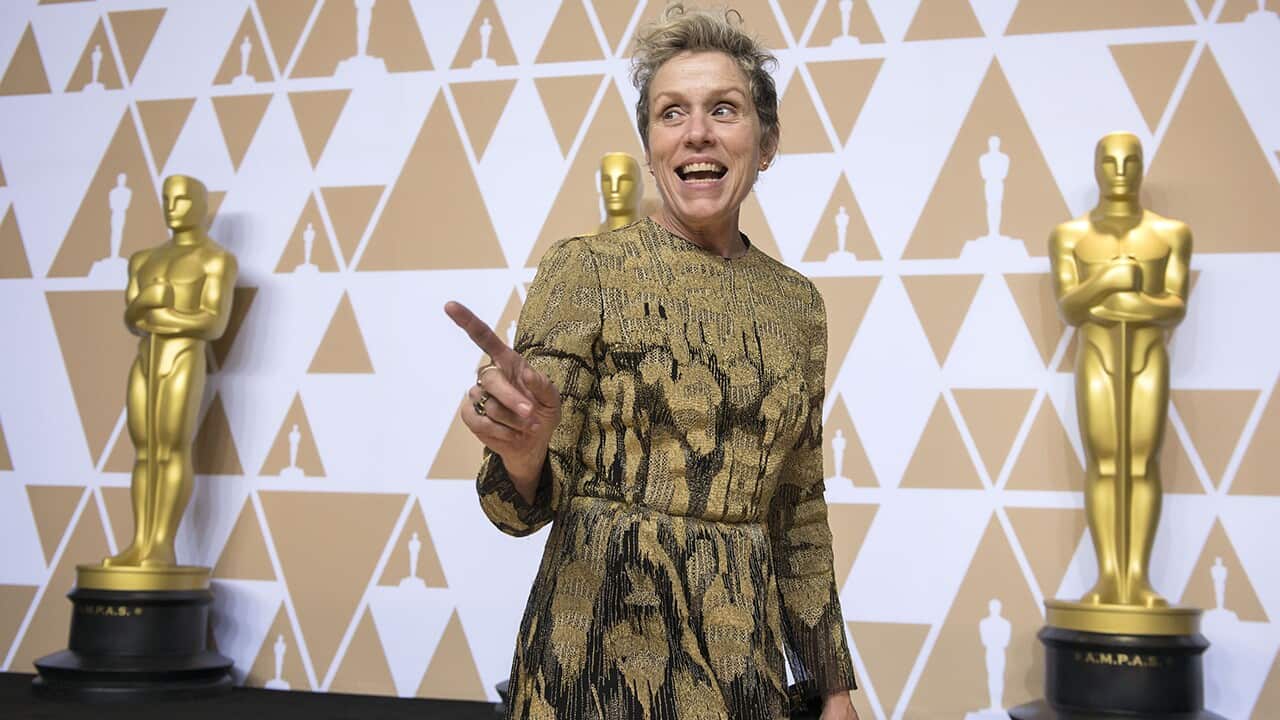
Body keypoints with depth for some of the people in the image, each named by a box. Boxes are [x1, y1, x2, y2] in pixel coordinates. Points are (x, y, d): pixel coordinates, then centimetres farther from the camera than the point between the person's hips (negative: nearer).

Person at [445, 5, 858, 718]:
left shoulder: (797, 302, 6)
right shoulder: (585, 269, -7)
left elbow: (800, 511, 13)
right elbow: (534, 503, -9)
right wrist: (522, 450, -32)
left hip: (745, 650, 4)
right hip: (606, 641, -4)